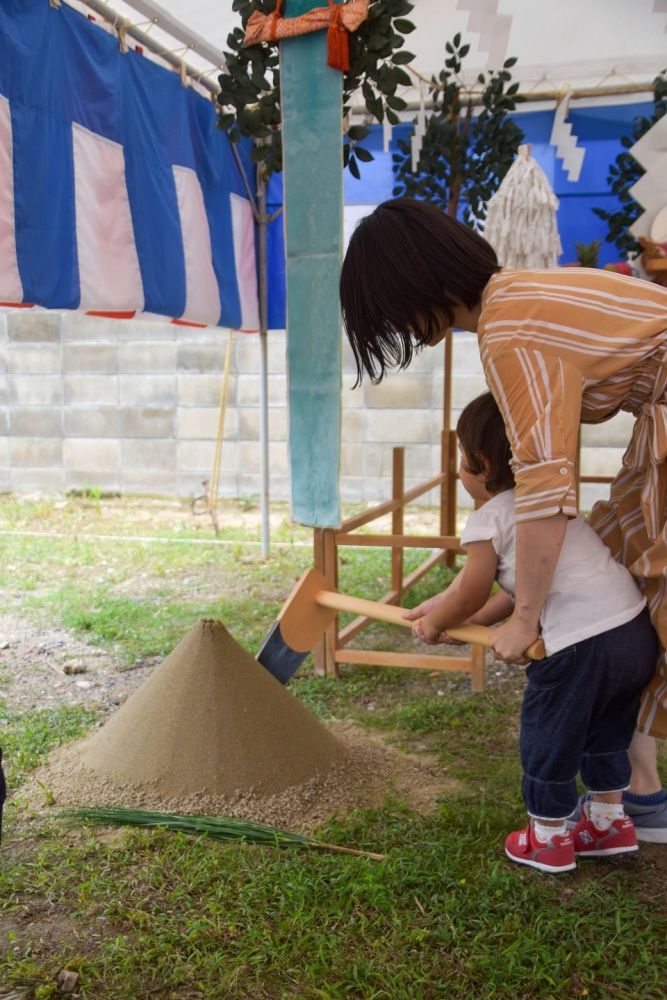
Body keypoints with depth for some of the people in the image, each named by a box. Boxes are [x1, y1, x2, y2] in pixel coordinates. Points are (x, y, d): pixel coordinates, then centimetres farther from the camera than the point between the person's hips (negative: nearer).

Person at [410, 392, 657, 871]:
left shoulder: (488, 519, -8)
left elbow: (469, 596, 3)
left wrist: (434, 624, 22)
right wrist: (459, 620, 26)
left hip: (581, 647, -9)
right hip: (637, 631, 9)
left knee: (548, 742, 15)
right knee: (605, 735, 30)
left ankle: (549, 839, 33)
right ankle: (610, 821, 46)